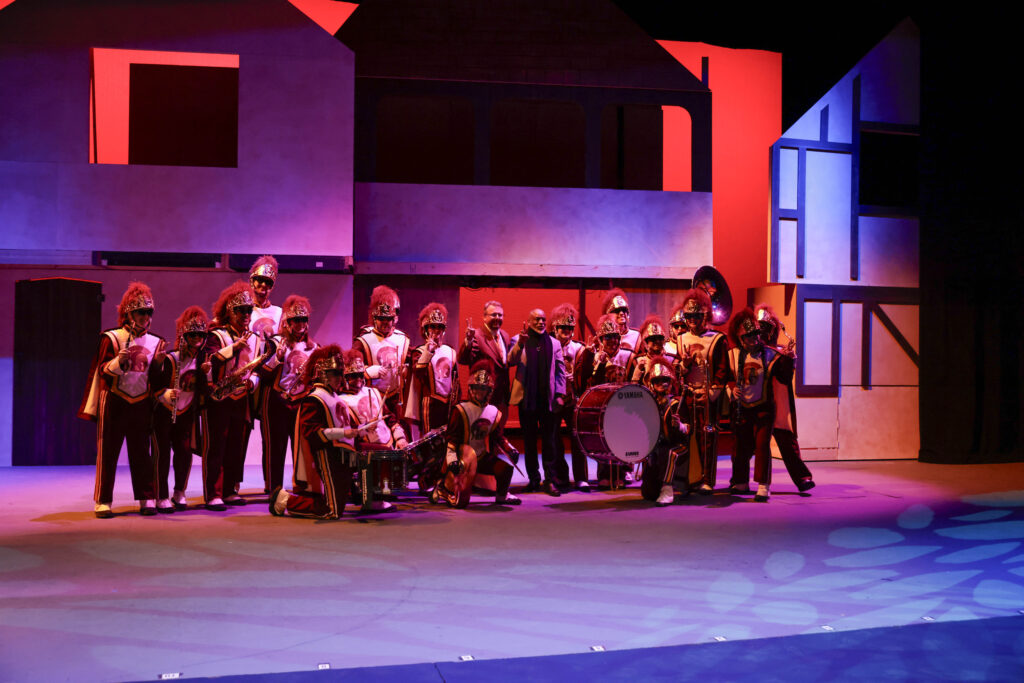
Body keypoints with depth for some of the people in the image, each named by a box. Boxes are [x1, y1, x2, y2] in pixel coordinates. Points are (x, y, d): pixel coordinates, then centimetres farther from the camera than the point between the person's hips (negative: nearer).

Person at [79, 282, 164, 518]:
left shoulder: (154, 342, 8)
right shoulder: (111, 338, -3)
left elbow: (154, 377, 10)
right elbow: (103, 371, -5)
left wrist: (158, 363, -9)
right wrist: (118, 361, -23)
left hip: (141, 404, 3)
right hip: (114, 402, -3)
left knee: (141, 452, 6)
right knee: (108, 452, 1)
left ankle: (147, 499, 11)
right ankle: (103, 501, 8)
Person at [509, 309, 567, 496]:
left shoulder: (554, 343, 12)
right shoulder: (519, 340, 6)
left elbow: (561, 370, 11)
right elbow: (510, 362, -10)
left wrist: (560, 394, 1)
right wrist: (519, 344, -27)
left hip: (547, 399, 1)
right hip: (526, 398, 0)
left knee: (549, 440, -1)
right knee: (529, 440, 7)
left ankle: (550, 480, 2)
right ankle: (534, 479, 16)